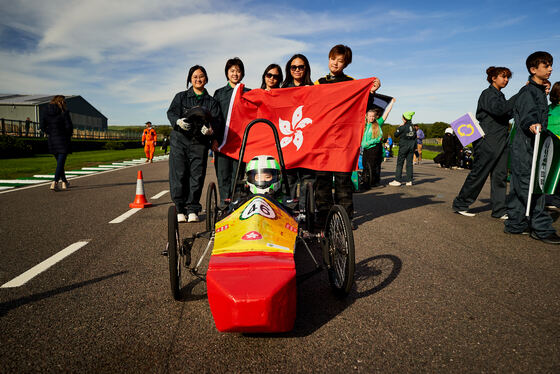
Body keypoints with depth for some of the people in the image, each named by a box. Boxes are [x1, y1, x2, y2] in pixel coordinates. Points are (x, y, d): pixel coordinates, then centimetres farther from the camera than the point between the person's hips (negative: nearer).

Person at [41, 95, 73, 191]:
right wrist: (68, 136, 4)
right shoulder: (64, 112, -8)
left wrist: (49, 134, 15)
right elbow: (69, 126, -13)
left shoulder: (46, 112, 7)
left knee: (59, 162, 18)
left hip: (51, 140, 6)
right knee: (61, 162, -4)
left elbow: (42, 126, 6)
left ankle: (64, 182, 26)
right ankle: (54, 183, -16)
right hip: (62, 140, -5)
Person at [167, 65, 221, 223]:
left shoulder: (211, 101, 16)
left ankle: (192, 210, 6)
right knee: (178, 174, -5)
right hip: (179, 139, 0)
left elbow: (216, 119, 3)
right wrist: (178, 121, -20)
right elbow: (171, 112, 3)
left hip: (200, 142, 0)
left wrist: (210, 128, -20)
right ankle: (180, 209, 4)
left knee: (197, 175, -3)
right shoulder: (181, 96, 15)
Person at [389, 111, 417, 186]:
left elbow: (396, 135, -3)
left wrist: (399, 127, 8)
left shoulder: (402, 127, -12)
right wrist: (415, 147, 15)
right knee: (409, 163, 7)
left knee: (400, 163, 0)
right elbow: (415, 137, 9)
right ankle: (409, 181, 8)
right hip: (412, 146, 6)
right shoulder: (413, 127, 6)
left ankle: (398, 180, -1)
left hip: (404, 146, -5)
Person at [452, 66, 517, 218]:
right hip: (487, 141, -8)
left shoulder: (500, 96, 20)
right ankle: (460, 204, 9)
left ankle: (499, 210, 9)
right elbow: (498, 109, -23)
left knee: (500, 176, 5)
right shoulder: (487, 94, -6)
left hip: (501, 141, 8)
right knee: (478, 174, -3)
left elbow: (507, 114, 19)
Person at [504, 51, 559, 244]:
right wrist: (532, 125, -46)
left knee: (519, 188, 12)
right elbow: (527, 115, -27)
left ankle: (515, 224, 19)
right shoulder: (527, 92, -10)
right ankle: (542, 228, -3)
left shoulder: (539, 91, 20)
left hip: (533, 146, 10)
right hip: (524, 147, -10)